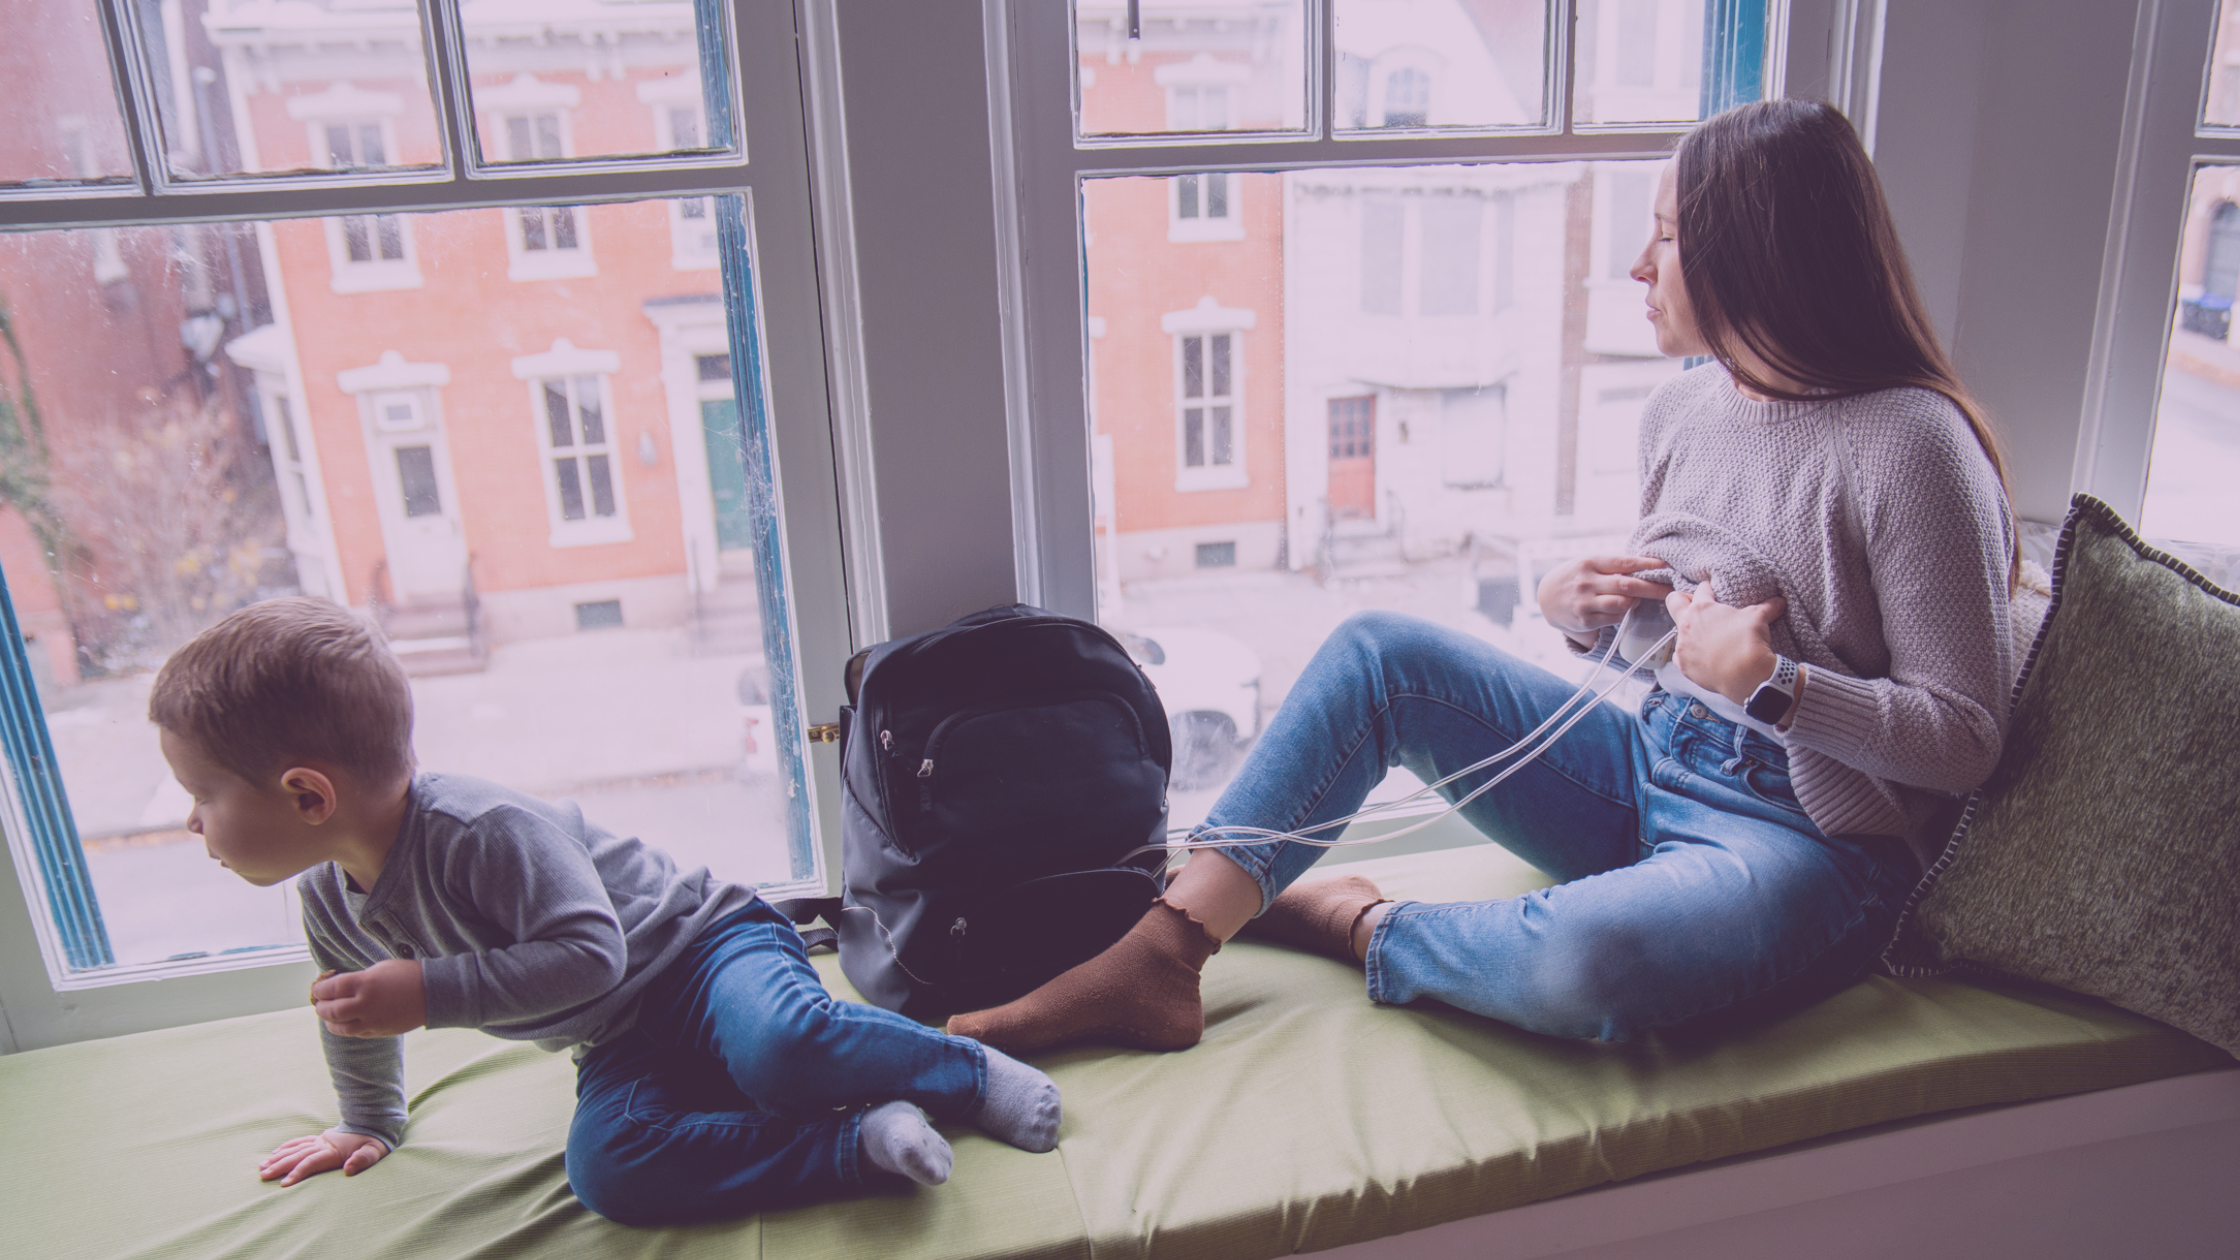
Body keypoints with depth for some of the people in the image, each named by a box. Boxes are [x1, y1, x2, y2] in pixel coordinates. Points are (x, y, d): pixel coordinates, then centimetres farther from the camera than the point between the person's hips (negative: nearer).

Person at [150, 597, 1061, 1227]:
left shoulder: (487, 831, -27)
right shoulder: (328, 900, 2)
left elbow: (587, 955, -29)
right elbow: (352, 1012, 23)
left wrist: (431, 992, -30)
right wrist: (368, 1123, 36)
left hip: (697, 946, -7)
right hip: (622, 1047, 7)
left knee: (781, 1045, -39)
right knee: (606, 1171, -25)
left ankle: (967, 1071, -12)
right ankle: (861, 1142, -22)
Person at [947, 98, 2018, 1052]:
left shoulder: (1909, 442, -15)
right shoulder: (1681, 409, 6)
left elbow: (1967, 739, -13)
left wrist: (1770, 683, -25)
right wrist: (1575, 605, -4)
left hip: (1805, 846, -7)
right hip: (1649, 772, 7)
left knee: (1585, 957, -40)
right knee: (1377, 652, -8)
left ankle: (1360, 928, -7)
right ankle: (1156, 960, -14)